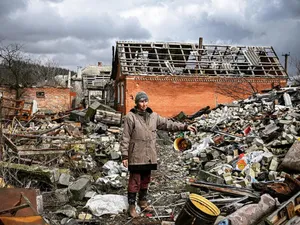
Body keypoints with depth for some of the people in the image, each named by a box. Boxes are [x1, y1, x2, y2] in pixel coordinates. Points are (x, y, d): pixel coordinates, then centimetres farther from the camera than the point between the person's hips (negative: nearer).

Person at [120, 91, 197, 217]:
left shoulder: (153, 116, 7)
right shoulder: (130, 117, -10)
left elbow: (168, 124, 10)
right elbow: (125, 138, -10)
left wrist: (185, 127, 2)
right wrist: (124, 155, -13)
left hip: (149, 156, 6)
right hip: (136, 156, -6)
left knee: (146, 180, 17)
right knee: (135, 181, 2)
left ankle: (143, 201, 34)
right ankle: (132, 206, 16)